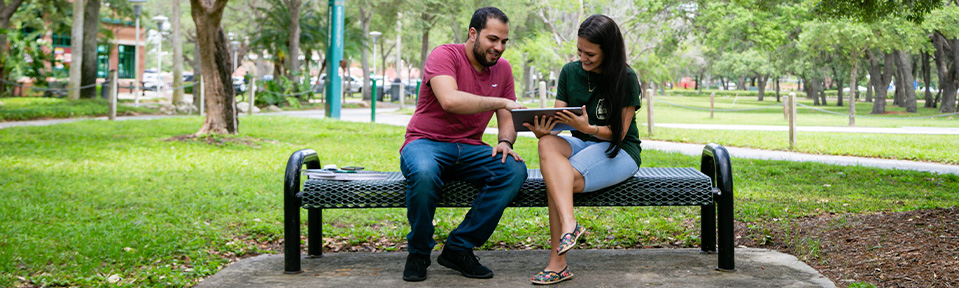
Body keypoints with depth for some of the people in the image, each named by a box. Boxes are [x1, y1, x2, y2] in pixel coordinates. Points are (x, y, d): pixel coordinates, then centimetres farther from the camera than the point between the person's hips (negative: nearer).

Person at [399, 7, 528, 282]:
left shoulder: (502, 69, 11)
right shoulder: (445, 55, -9)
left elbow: (507, 121, 12)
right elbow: (449, 100, -28)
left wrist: (505, 142, -12)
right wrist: (500, 101, -29)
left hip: (469, 149, 6)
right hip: (426, 143, -5)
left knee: (515, 169, -23)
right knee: (424, 174, -40)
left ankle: (459, 248, -15)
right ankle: (418, 252, -12)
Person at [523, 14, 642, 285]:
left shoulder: (625, 80, -9)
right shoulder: (570, 72, 5)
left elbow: (619, 132, -11)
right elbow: (557, 120, 3)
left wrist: (588, 128, -30)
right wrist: (542, 130, -22)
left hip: (619, 151, -4)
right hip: (580, 144, 4)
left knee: (560, 179, -32)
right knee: (547, 145, -33)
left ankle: (557, 263, -31)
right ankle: (569, 224, -47)